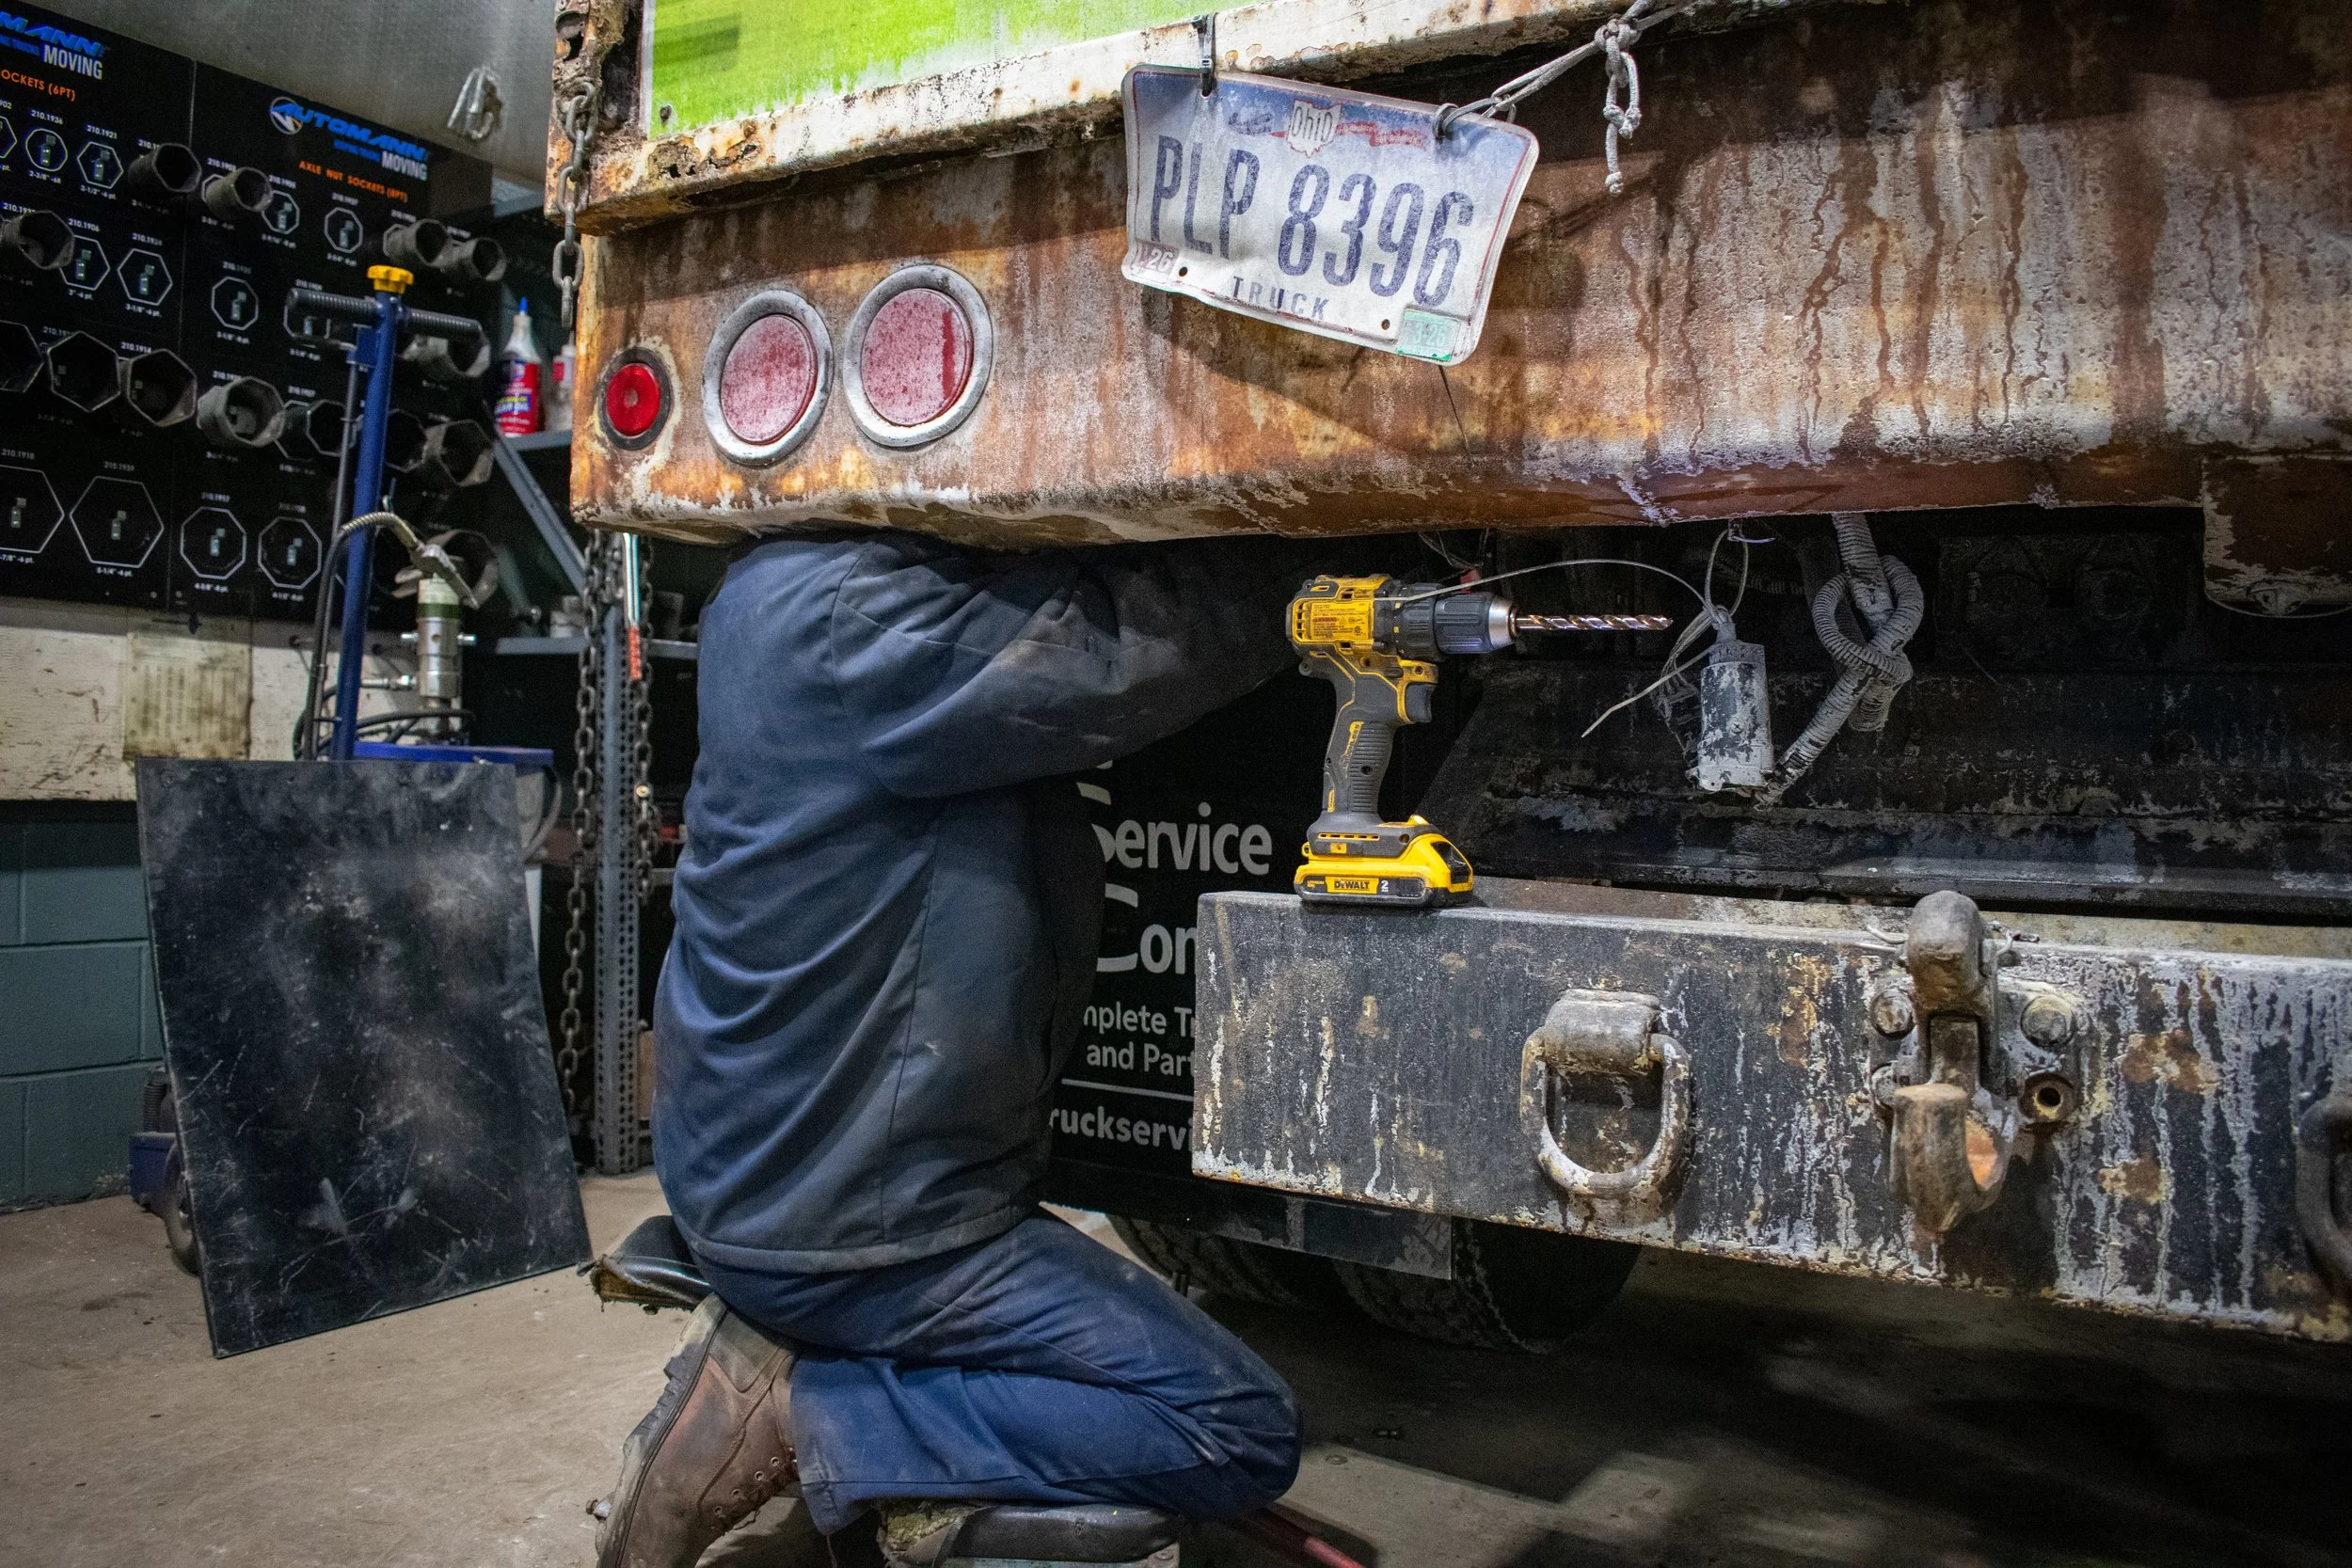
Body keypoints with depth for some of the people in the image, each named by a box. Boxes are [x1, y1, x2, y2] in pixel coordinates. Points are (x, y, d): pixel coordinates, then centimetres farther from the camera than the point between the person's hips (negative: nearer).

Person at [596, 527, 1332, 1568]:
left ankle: (787, 1340, 11)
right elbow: (1135, 647, -23)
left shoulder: (802, 587, 6)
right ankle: (796, 1412, -4)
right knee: (1242, 1436, -2)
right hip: (840, 1216, -10)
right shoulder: (849, 616, -23)